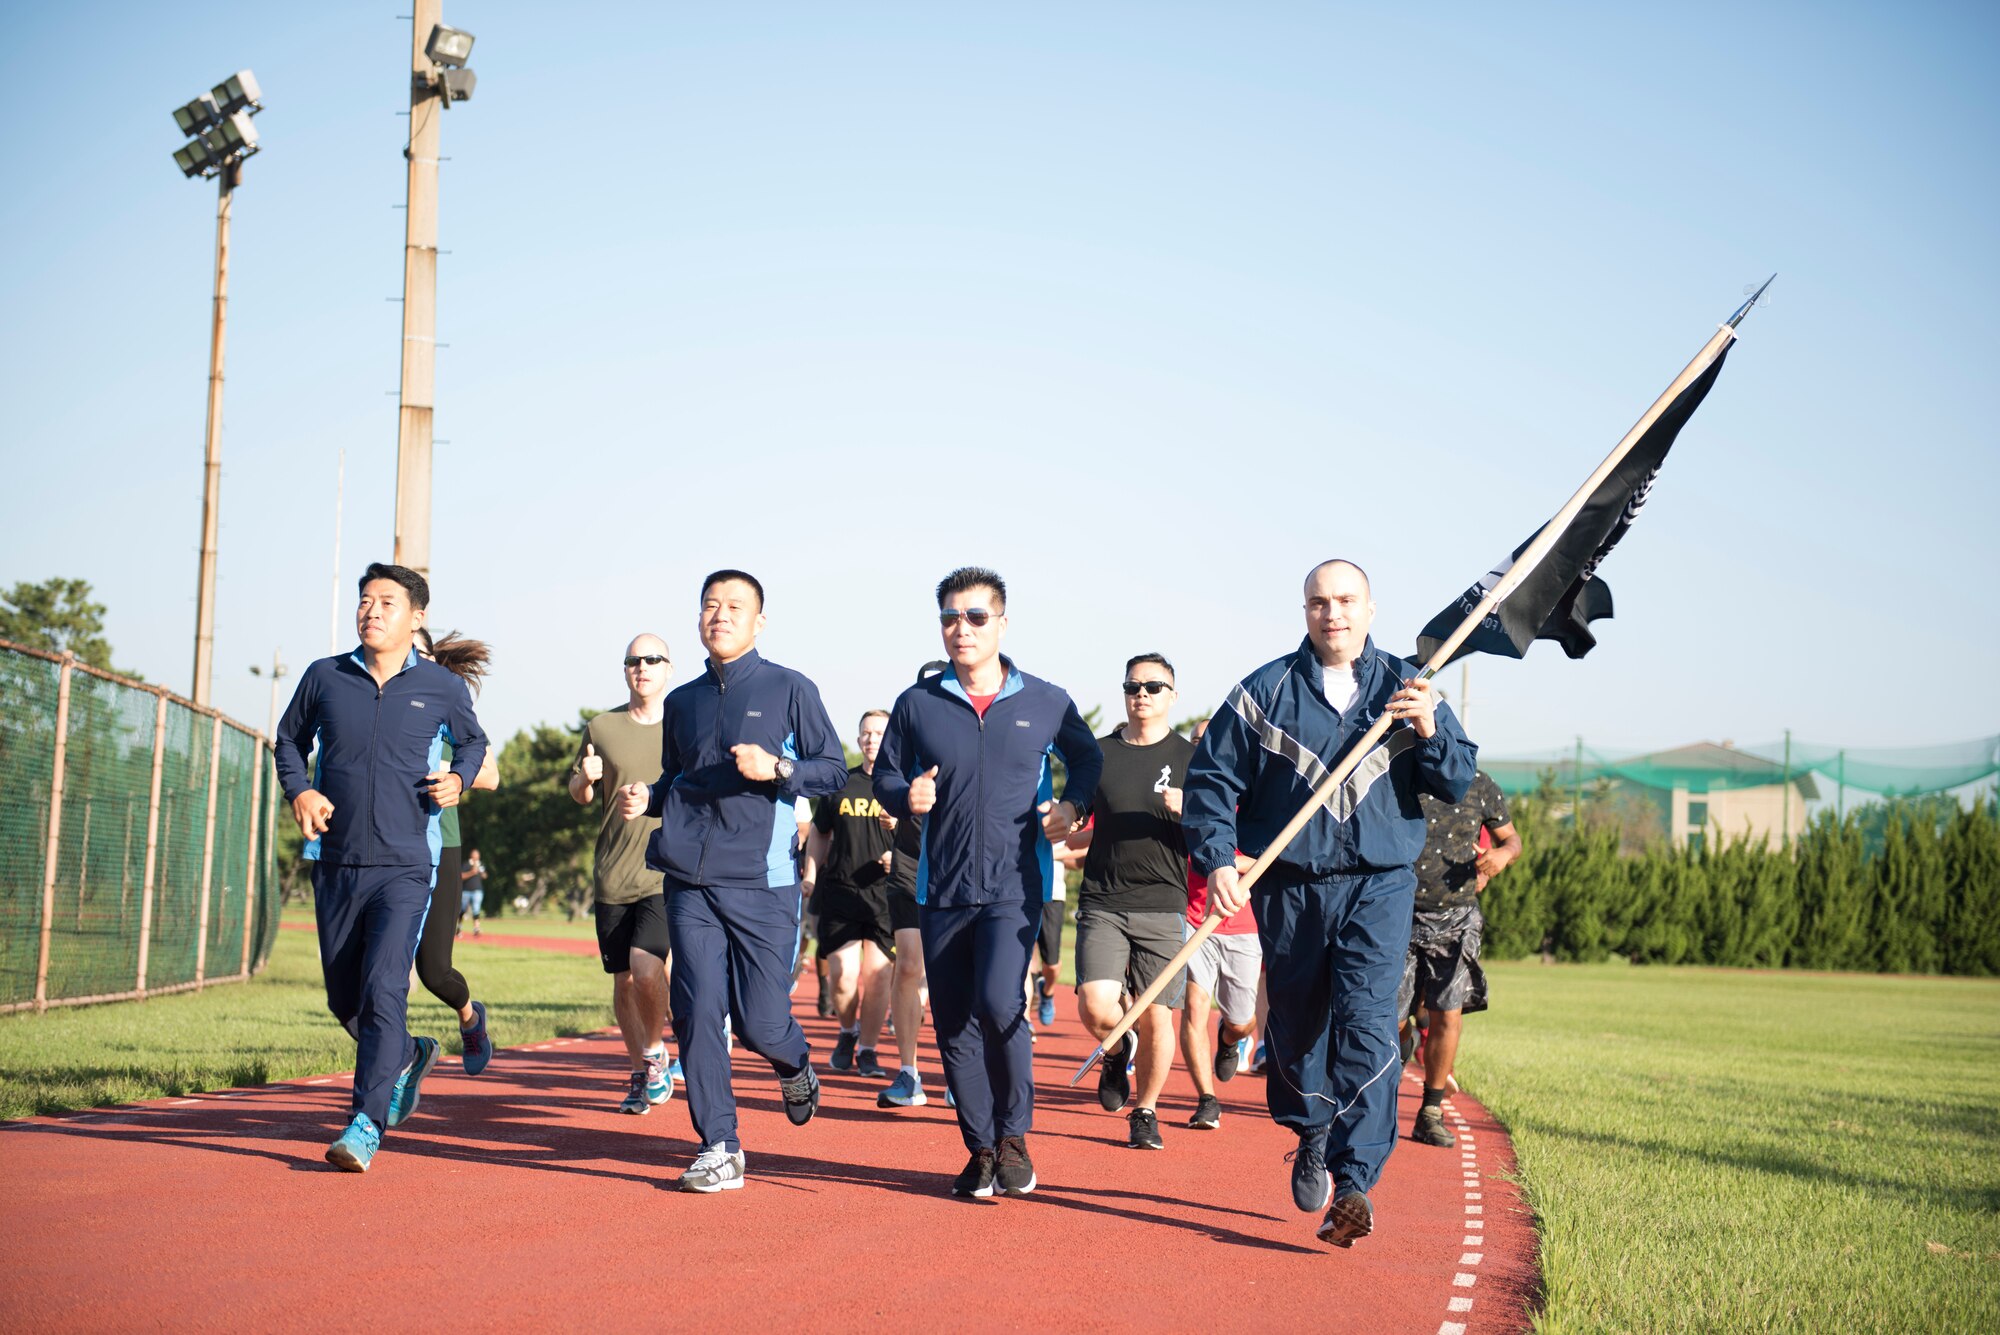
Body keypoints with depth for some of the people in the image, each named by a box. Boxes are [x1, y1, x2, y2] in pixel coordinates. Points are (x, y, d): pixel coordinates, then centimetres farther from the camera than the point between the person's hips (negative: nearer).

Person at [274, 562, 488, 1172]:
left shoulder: (442, 687, 0)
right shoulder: (325, 677, 4)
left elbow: (472, 741, 18)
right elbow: (289, 738, 19)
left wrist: (458, 779, -4)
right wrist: (298, 790, 0)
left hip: (404, 866, -3)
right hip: (334, 863, 4)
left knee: (384, 990, -17)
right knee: (344, 999, 13)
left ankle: (367, 1124, -13)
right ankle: (408, 1056, 42)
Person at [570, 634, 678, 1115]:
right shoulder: (602, 727, 6)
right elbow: (578, 794, 16)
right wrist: (585, 778, -6)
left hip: (668, 873, -2)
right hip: (612, 876, 3)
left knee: (646, 968, -20)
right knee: (623, 981, 8)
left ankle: (655, 1050, 6)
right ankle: (639, 1074, 26)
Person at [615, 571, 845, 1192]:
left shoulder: (790, 689, 3)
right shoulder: (681, 702, 16)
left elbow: (835, 769, 2)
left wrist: (776, 768, -15)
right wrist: (645, 797, 4)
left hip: (763, 883, -4)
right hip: (690, 883, 4)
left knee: (760, 1023, -3)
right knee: (697, 1015, -4)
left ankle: (795, 1068, 33)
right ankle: (718, 1148, 5)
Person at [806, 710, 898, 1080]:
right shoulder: (840, 784, 13)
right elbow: (818, 833, 24)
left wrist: (900, 857, -12)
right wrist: (812, 875, 16)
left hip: (887, 894, -2)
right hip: (839, 892, 2)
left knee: (877, 975, -5)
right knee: (842, 975, -4)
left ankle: (867, 1050, 8)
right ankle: (847, 1033, 23)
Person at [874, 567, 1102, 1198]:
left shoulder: (1046, 702, 2)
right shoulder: (918, 704, 3)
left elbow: (1087, 757, 18)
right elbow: (885, 774, 13)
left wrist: (1073, 804, 0)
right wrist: (906, 796, -9)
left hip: (1016, 885, -3)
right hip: (942, 890, 3)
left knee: (997, 1001, -21)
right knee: (953, 1025, 6)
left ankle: (1013, 1135, -1)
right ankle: (981, 1150, 21)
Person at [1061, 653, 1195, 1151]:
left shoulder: (1190, 758, 5)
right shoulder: (1098, 753, 10)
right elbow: (1075, 828, 21)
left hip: (1163, 908, -1)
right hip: (1101, 903, 1)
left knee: (1155, 1018, 0)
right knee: (1096, 1008, -15)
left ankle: (1146, 1112, 22)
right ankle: (1117, 1051, 21)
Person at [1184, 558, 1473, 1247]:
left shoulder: (1406, 688, 7)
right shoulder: (1266, 692, 4)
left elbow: (1458, 784, 3)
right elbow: (1211, 780, 3)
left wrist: (1430, 732, -16)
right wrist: (1217, 859, -11)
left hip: (1380, 886, -1)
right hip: (1290, 887, 1)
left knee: (1367, 1025, -14)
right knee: (1296, 1024, 12)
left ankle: (1352, 1184, -16)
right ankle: (1312, 1140, 39)